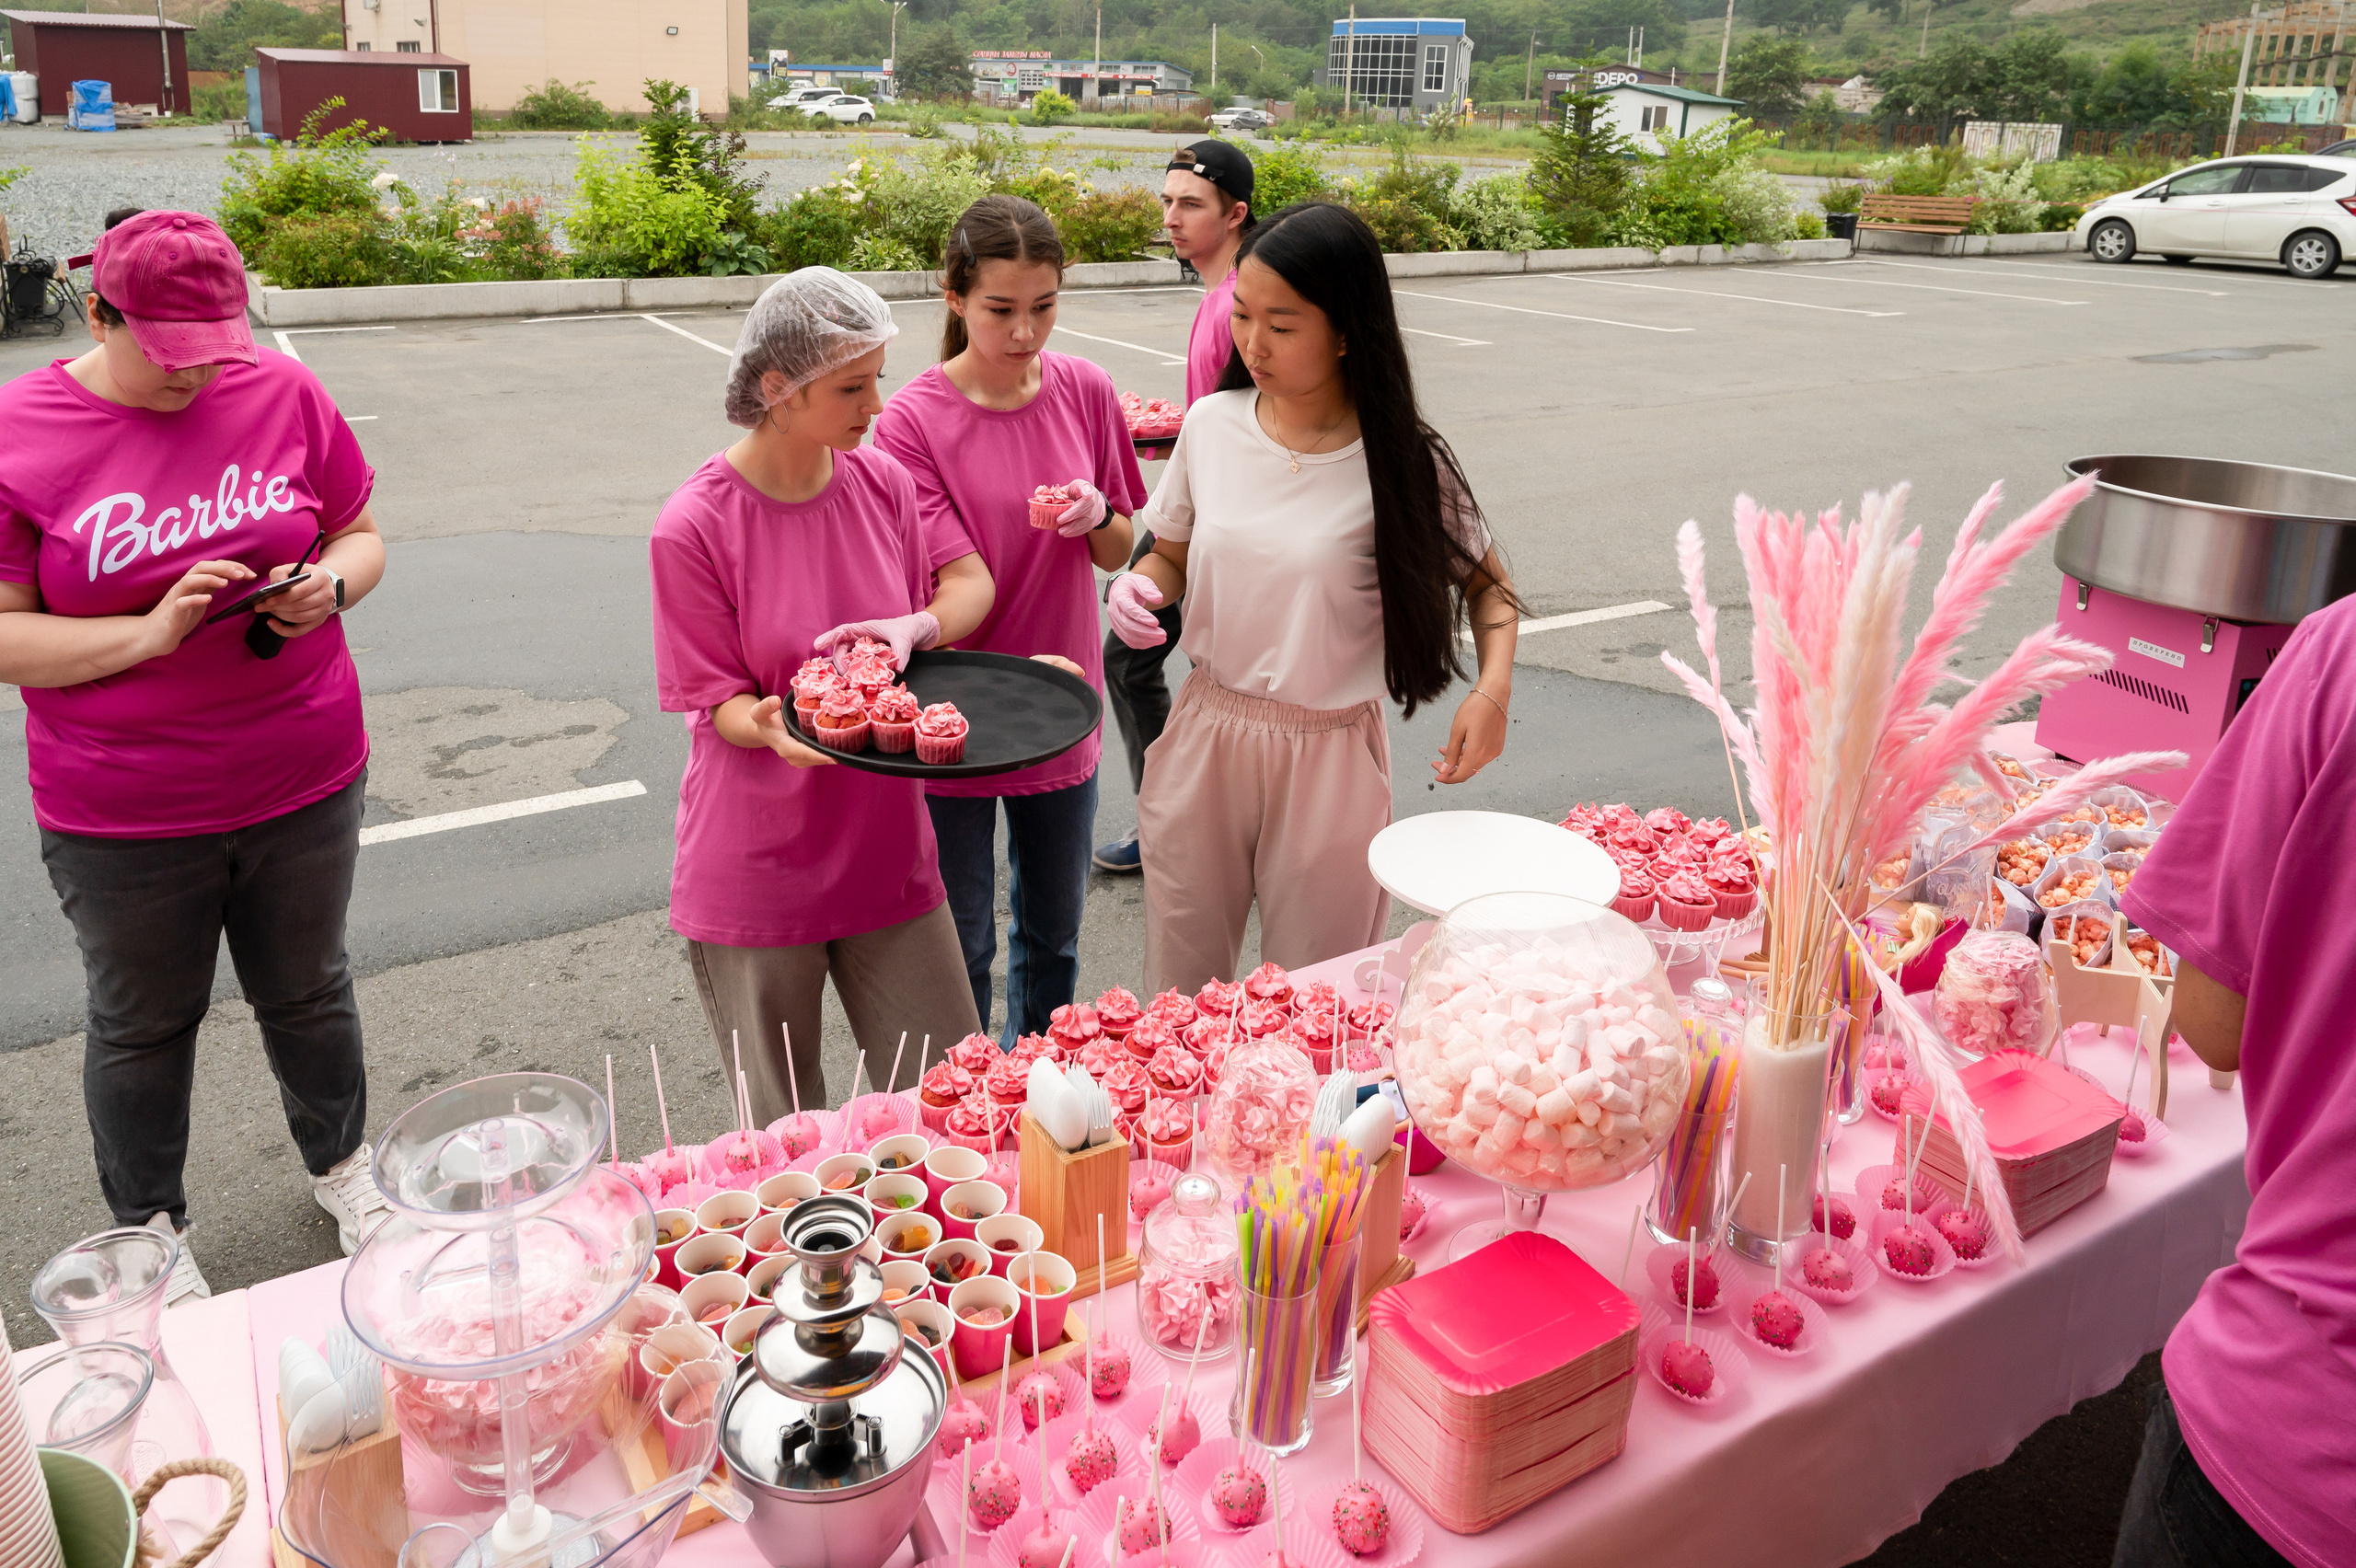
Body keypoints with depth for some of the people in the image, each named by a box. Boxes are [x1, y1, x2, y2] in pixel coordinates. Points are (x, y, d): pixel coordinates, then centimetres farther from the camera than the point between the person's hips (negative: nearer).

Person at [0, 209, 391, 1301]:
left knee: (307, 994, 20)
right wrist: (153, 631, -23)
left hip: (302, 779, 2)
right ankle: (149, 1233, 39)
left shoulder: (283, 392, -4)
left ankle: (342, 1168, 45)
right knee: (143, 1026, 17)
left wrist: (329, 583, -14)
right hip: (121, 814, -1)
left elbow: (361, 533, 7)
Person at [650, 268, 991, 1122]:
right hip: (754, 881, -4)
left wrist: (914, 626, -14)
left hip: (887, 851, 4)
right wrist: (772, 728, -32)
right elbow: (720, 703, -9)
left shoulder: (882, 480, -2)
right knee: (784, 1137, 12)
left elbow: (968, 580, 8)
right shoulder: (692, 527, -15)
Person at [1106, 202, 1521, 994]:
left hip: (1330, 757, -3)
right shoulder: (1213, 424, -2)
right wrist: (1138, 585, -11)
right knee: (1178, 994, 16)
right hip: (1204, 741, 3)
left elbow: (1486, 582, 2)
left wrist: (1493, 690, -15)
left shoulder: (1400, 462, -11)